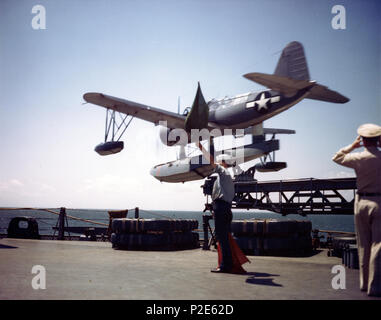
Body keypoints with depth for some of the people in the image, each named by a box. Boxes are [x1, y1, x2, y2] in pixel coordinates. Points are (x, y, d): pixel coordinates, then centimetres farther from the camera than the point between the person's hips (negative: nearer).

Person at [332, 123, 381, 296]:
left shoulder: (359, 158, -3)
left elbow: (337, 157, 15)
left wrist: (353, 146, 23)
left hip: (361, 203, 2)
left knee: (363, 245, 12)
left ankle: (364, 283, 20)